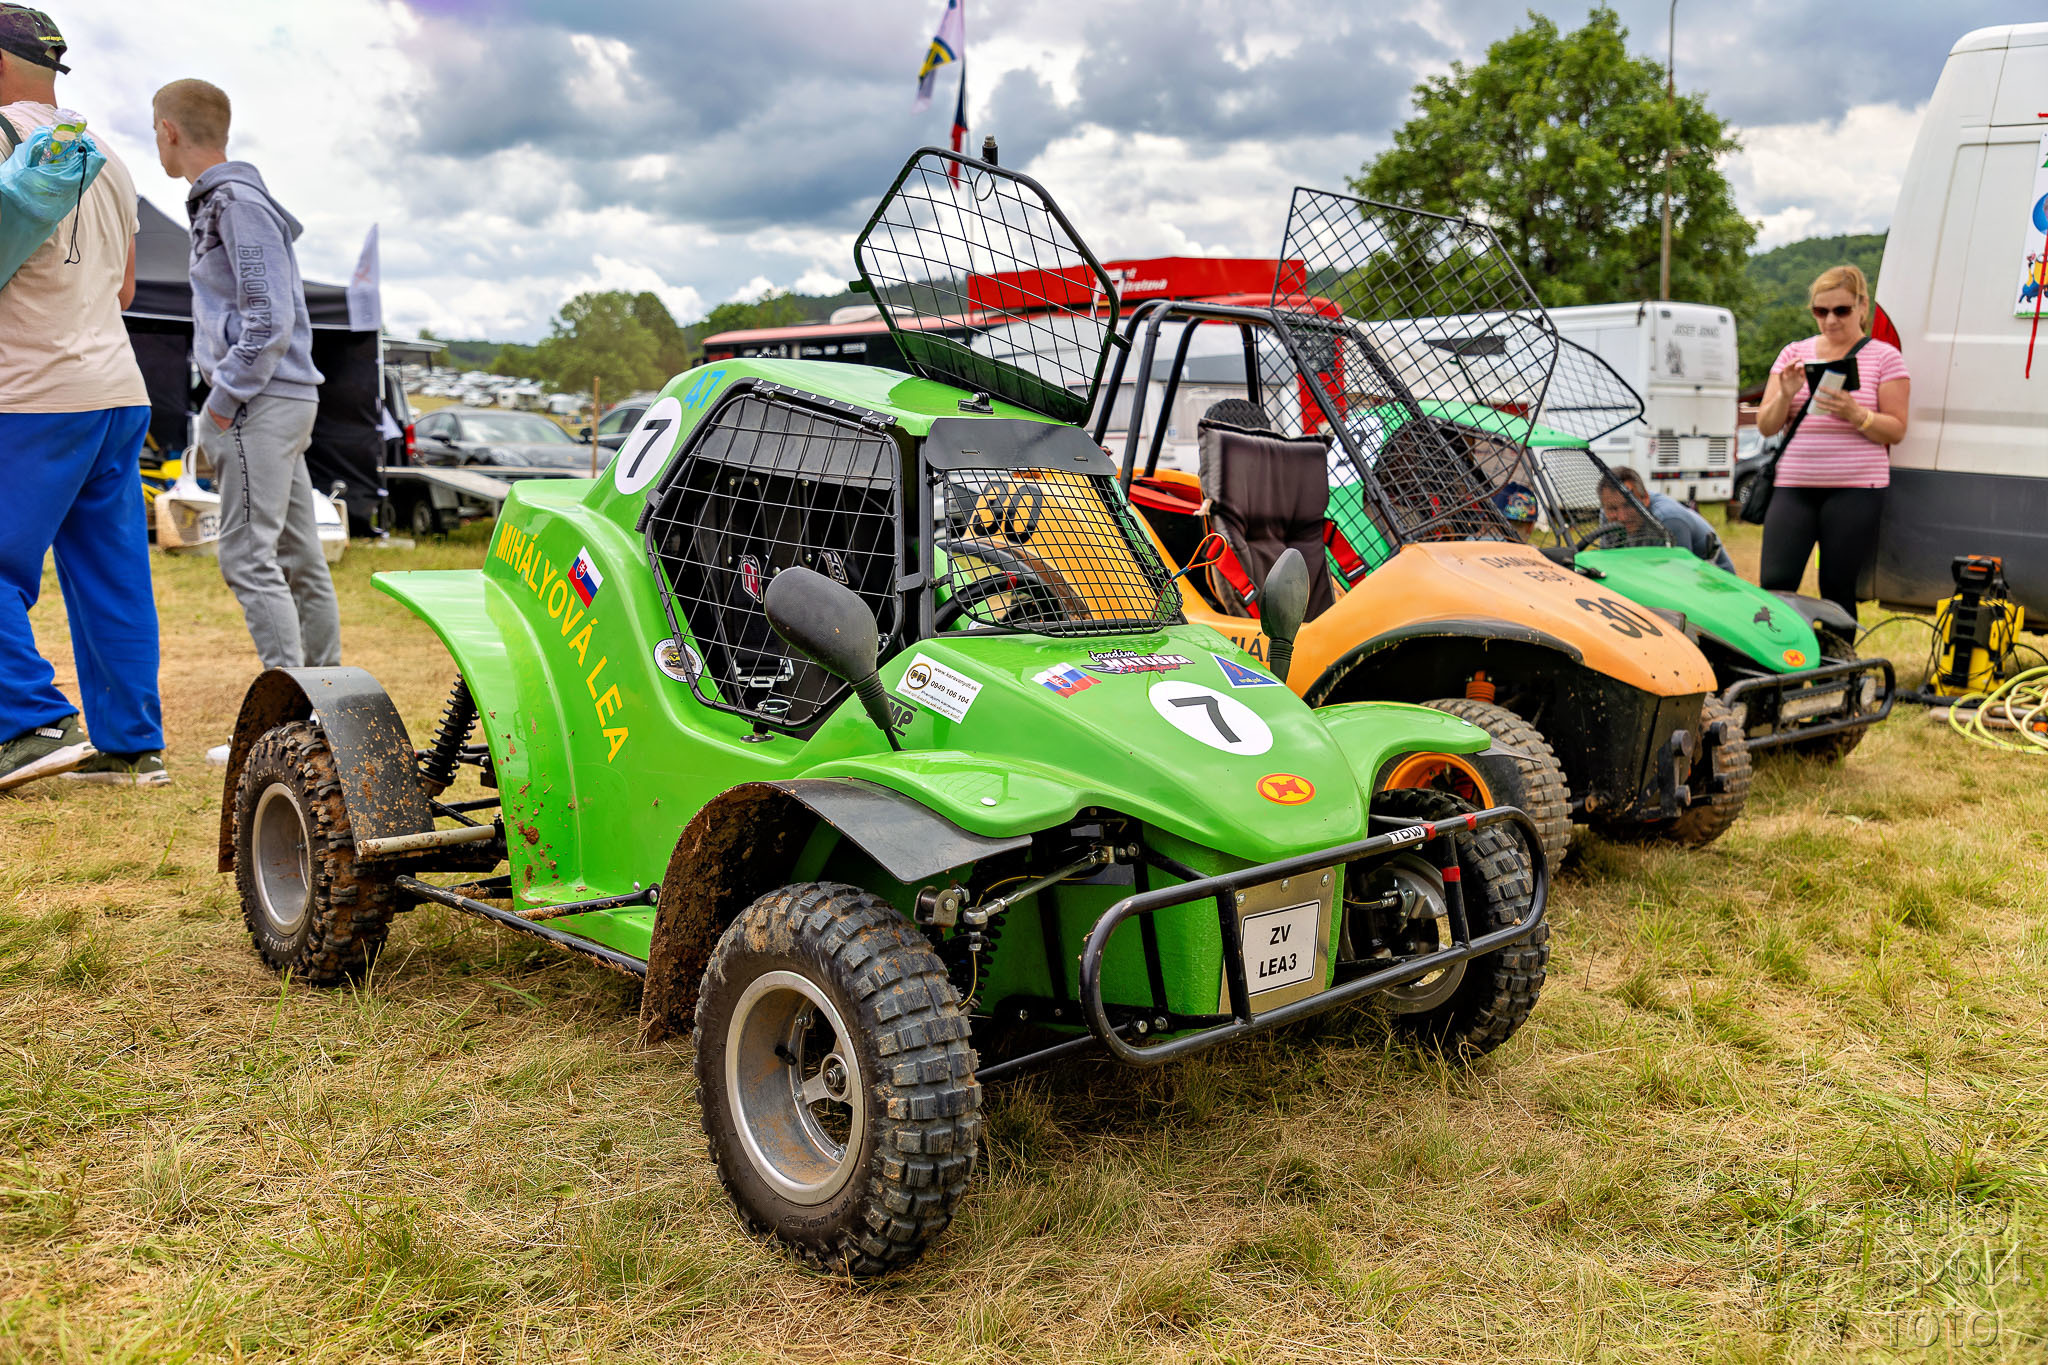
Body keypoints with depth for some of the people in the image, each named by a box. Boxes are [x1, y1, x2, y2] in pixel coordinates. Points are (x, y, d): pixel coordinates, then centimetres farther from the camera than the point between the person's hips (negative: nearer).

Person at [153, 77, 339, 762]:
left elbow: (270, 319, -19)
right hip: (284, 398, 10)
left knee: (248, 556, -11)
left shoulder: (238, 202, -11)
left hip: (262, 401, -10)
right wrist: (224, 401, 15)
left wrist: (225, 400, -14)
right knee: (298, 559, 10)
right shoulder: (219, 199, 20)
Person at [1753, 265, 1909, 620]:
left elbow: (1896, 431, 1)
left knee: (1838, 592, -1)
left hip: (1854, 489, -2)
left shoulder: (1884, 357, 5)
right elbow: (1766, 427, 10)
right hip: (1793, 487, 3)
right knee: (1775, 585, -8)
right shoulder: (1793, 354, 13)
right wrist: (1785, 395, -9)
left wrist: (1855, 414, -17)